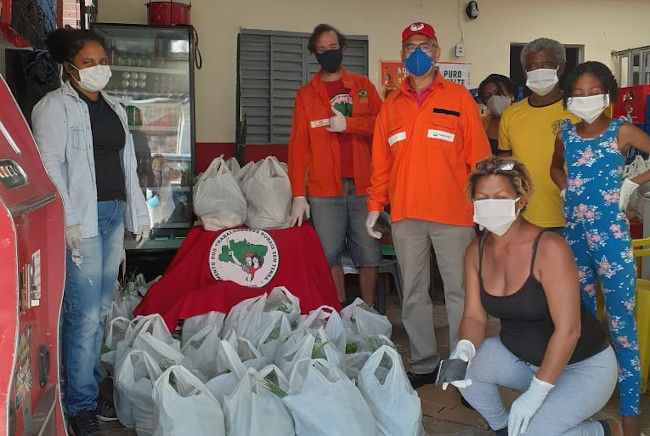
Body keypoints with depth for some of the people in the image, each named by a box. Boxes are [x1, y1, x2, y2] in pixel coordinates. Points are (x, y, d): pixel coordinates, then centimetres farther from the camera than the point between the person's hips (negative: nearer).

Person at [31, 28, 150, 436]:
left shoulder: (114, 108, 18)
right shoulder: (55, 106, -2)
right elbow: (50, 165, -10)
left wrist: (139, 213, 18)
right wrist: (67, 221, -17)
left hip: (114, 216, 7)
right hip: (83, 219, -7)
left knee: (101, 310, 11)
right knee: (84, 314, -7)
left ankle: (92, 389, 22)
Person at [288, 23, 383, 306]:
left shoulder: (363, 86, 12)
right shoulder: (306, 94, 7)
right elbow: (298, 146, 0)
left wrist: (349, 124, -13)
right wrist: (298, 195, -7)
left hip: (362, 186, 1)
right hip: (324, 190, -1)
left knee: (368, 254, 3)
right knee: (329, 256, 1)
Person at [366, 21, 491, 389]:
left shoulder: (459, 98, 3)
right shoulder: (391, 105, 12)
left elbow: (478, 156, -1)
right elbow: (381, 162, 11)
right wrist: (375, 205, 5)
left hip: (453, 213, -3)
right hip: (405, 214, 3)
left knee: (459, 292, 2)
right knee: (414, 294, 9)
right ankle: (423, 364, 20)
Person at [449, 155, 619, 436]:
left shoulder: (549, 248, -25)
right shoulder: (476, 251, -6)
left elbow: (568, 329, -26)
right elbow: (474, 316, -3)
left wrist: (537, 391, -27)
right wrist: (464, 349, -25)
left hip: (583, 365, -6)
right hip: (521, 357, 6)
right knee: (461, 367, -16)